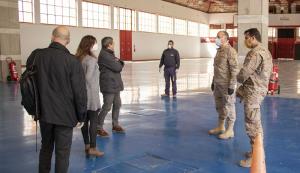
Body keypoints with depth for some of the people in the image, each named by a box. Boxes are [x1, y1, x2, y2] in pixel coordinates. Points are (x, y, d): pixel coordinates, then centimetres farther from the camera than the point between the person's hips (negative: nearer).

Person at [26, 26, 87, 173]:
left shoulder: (36, 55, -4)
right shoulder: (72, 61, -16)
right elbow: (80, 92, -13)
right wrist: (81, 116, -2)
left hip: (44, 112, 5)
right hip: (65, 114, -4)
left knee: (45, 147, 22)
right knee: (62, 151, 8)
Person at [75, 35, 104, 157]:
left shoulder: (79, 59, 7)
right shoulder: (91, 60, -16)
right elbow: (88, 77, -23)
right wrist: (94, 89, -11)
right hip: (91, 95, -8)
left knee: (85, 121, 14)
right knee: (93, 121, 1)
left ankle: (87, 145, 24)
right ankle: (92, 148, 7)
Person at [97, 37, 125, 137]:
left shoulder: (109, 54, 16)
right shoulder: (104, 55, -17)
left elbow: (120, 65, 12)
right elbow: (117, 67, -21)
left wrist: (118, 62, -10)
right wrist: (119, 63, 1)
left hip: (115, 84, 10)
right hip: (108, 85, -10)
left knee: (117, 104, 15)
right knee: (107, 107, -5)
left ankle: (115, 125, 28)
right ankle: (99, 128, 6)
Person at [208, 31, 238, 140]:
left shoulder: (230, 51, -14)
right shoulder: (219, 50, 13)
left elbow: (234, 70, -17)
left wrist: (231, 85, -20)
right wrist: (213, 81, 21)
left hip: (226, 84, -9)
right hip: (218, 84, 9)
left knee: (229, 106, 0)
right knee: (219, 106, 16)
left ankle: (230, 131, 10)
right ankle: (220, 127, 29)